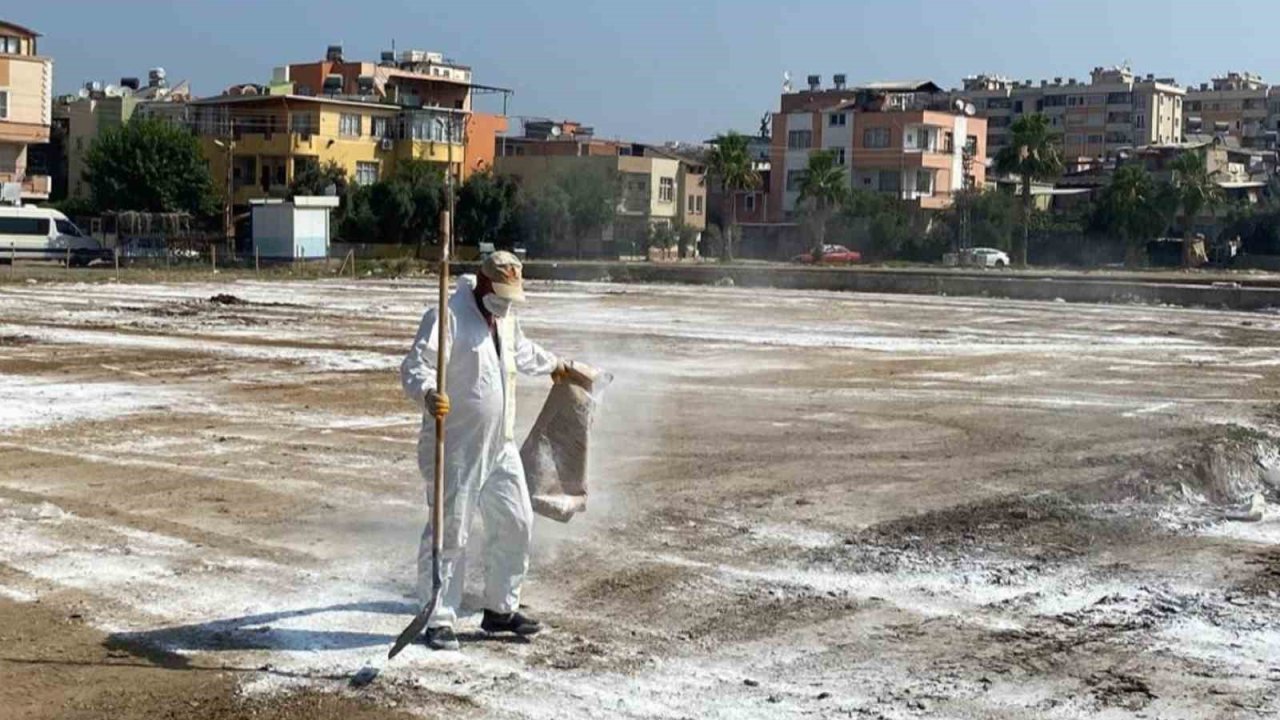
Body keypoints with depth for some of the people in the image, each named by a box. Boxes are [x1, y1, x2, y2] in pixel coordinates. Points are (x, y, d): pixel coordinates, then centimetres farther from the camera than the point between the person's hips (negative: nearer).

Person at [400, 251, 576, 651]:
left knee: (515, 524, 14)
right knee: (449, 533, -5)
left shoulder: (505, 318, 13)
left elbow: (521, 350, 35)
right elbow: (414, 367, -23)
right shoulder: (448, 317, -14)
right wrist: (428, 395, -44)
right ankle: (439, 620, 5)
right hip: (456, 448, -9)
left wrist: (552, 366, 52)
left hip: (501, 446, 9)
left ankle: (501, 609, 29)